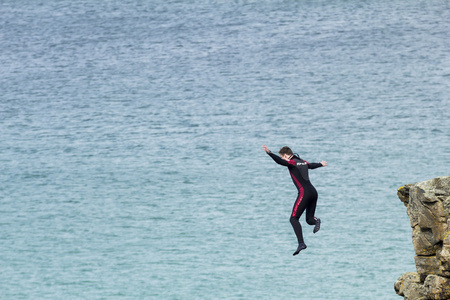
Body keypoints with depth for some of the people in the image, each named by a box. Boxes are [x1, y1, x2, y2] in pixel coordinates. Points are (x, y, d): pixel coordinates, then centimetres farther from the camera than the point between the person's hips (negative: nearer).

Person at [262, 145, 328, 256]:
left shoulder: (292, 162, -3)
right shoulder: (303, 162, 19)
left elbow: (280, 161, -23)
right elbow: (312, 165, 40)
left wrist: (269, 153, -34)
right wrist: (321, 164, 62)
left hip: (304, 193, -8)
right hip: (313, 192, 8)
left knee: (294, 218, -8)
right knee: (309, 219, 17)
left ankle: (301, 243, -21)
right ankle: (316, 221, -18)